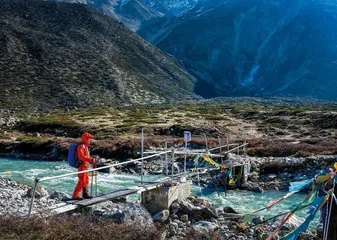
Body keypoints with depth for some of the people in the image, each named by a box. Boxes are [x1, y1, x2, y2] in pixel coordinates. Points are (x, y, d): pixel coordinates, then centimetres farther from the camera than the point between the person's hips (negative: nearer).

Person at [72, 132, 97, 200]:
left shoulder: (85, 146, 17)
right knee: (82, 181, -9)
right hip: (82, 166, -10)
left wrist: (92, 159, 15)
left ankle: (85, 194, 27)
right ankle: (75, 195, -4)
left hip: (85, 166, 10)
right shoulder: (81, 146, -15)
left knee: (86, 180, 17)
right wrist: (91, 160, -31)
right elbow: (81, 156, -27)